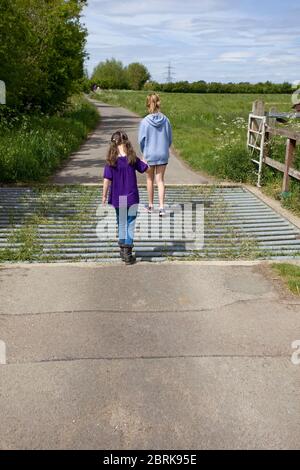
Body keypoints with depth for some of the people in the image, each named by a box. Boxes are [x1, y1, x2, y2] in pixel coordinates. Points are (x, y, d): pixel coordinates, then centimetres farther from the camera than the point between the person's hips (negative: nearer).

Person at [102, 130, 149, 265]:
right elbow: (146, 169, 3)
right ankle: (127, 253, 2)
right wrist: (143, 161, 24)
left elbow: (107, 180, -9)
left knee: (121, 224, 17)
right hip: (132, 198, -1)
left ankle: (123, 250, 28)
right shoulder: (132, 159, -9)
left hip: (118, 198, 1)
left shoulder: (111, 161, -9)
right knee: (130, 225, 5)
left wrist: (104, 196, 2)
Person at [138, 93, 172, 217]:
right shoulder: (165, 120, -5)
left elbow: (141, 140, -6)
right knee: (160, 180, 7)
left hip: (149, 154, -1)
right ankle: (161, 207, -3)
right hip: (163, 154, 2)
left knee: (150, 180, 14)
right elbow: (170, 138, 2)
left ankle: (150, 205, 26)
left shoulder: (145, 121, -13)